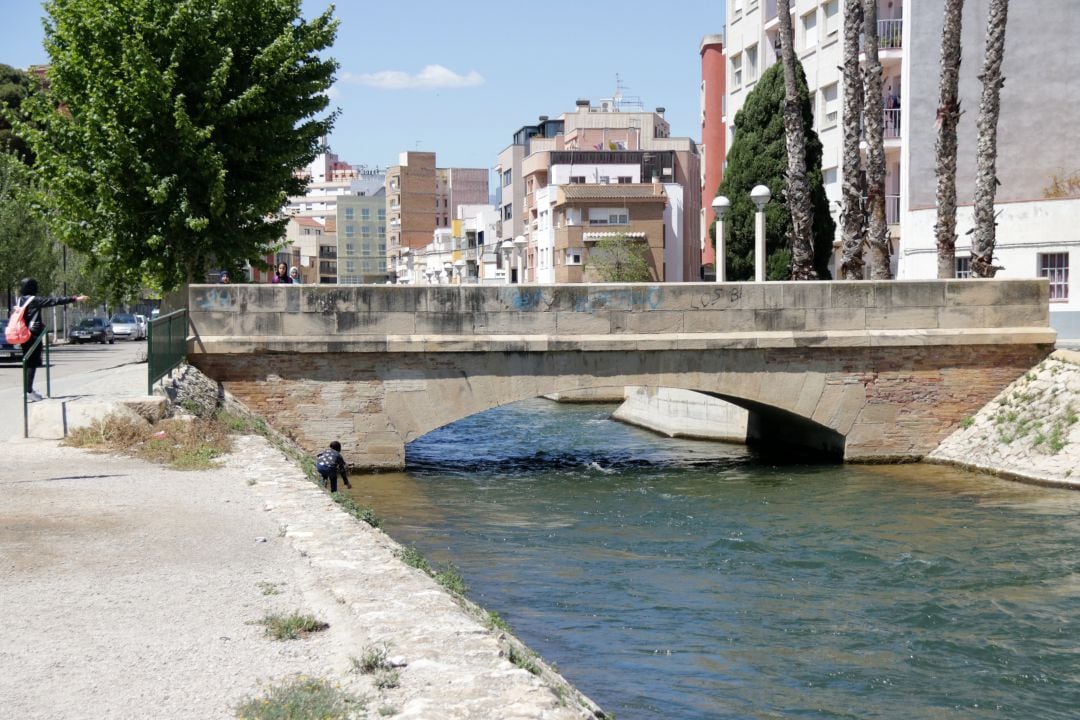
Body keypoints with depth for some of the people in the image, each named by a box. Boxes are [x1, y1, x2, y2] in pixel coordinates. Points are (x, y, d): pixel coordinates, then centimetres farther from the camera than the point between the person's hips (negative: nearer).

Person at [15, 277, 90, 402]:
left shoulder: (19, 301, 9)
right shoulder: (34, 300, -13)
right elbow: (55, 301, -16)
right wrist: (74, 299, -15)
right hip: (34, 335, -7)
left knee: (28, 363, 16)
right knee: (32, 363, -6)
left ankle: (28, 389, 24)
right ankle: (28, 392, -9)